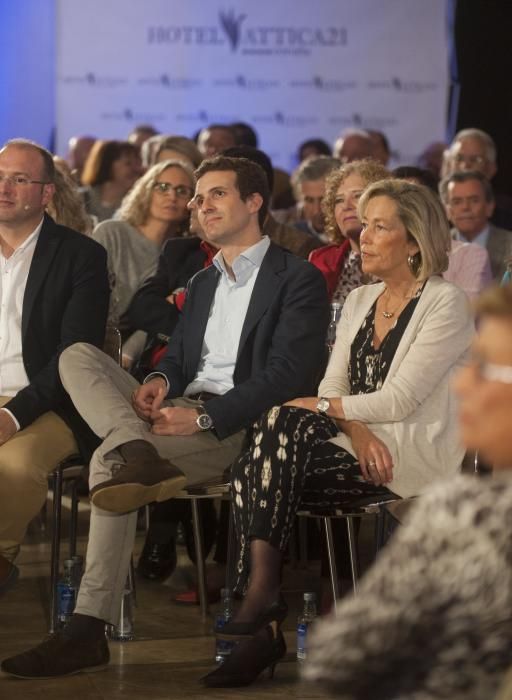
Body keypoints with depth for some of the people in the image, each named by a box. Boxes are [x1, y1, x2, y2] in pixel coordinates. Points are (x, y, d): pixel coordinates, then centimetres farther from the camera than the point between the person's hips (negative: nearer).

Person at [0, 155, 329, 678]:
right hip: (181, 410, 8)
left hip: (236, 425, -8)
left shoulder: (297, 279, 1)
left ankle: (89, 630, -34)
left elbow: (287, 376, -10)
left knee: (108, 460, -30)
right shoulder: (202, 283, 29)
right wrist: (160, 381, -4)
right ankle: (137, 453, -41)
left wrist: (204, 417, -21)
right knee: (77, 356, -13)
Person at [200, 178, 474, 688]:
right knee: (250, 471, -22)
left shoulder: (446, 304, -4)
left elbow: (399, 400, -13)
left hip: (415, 456, -6)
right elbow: (331, 390, 10)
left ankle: (264, 588, -29)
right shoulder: (359, 301, 18)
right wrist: (355, 429, -11)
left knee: (284, 421, -28)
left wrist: (320, 408, -10)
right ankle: (263, 629, -25)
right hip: (356, 448, 6)